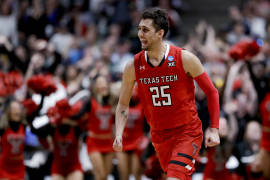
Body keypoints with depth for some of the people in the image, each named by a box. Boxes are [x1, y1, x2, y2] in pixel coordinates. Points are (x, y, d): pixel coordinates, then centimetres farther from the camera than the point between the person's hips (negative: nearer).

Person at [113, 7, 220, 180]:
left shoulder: (185, 59, -12)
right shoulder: (134, 66, -3)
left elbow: (211, 92, -3)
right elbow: (123, 105, 7)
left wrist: (214, 129, -9)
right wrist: (119, 135, -9)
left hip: (188, 132, -4)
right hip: (159, 136, 4)